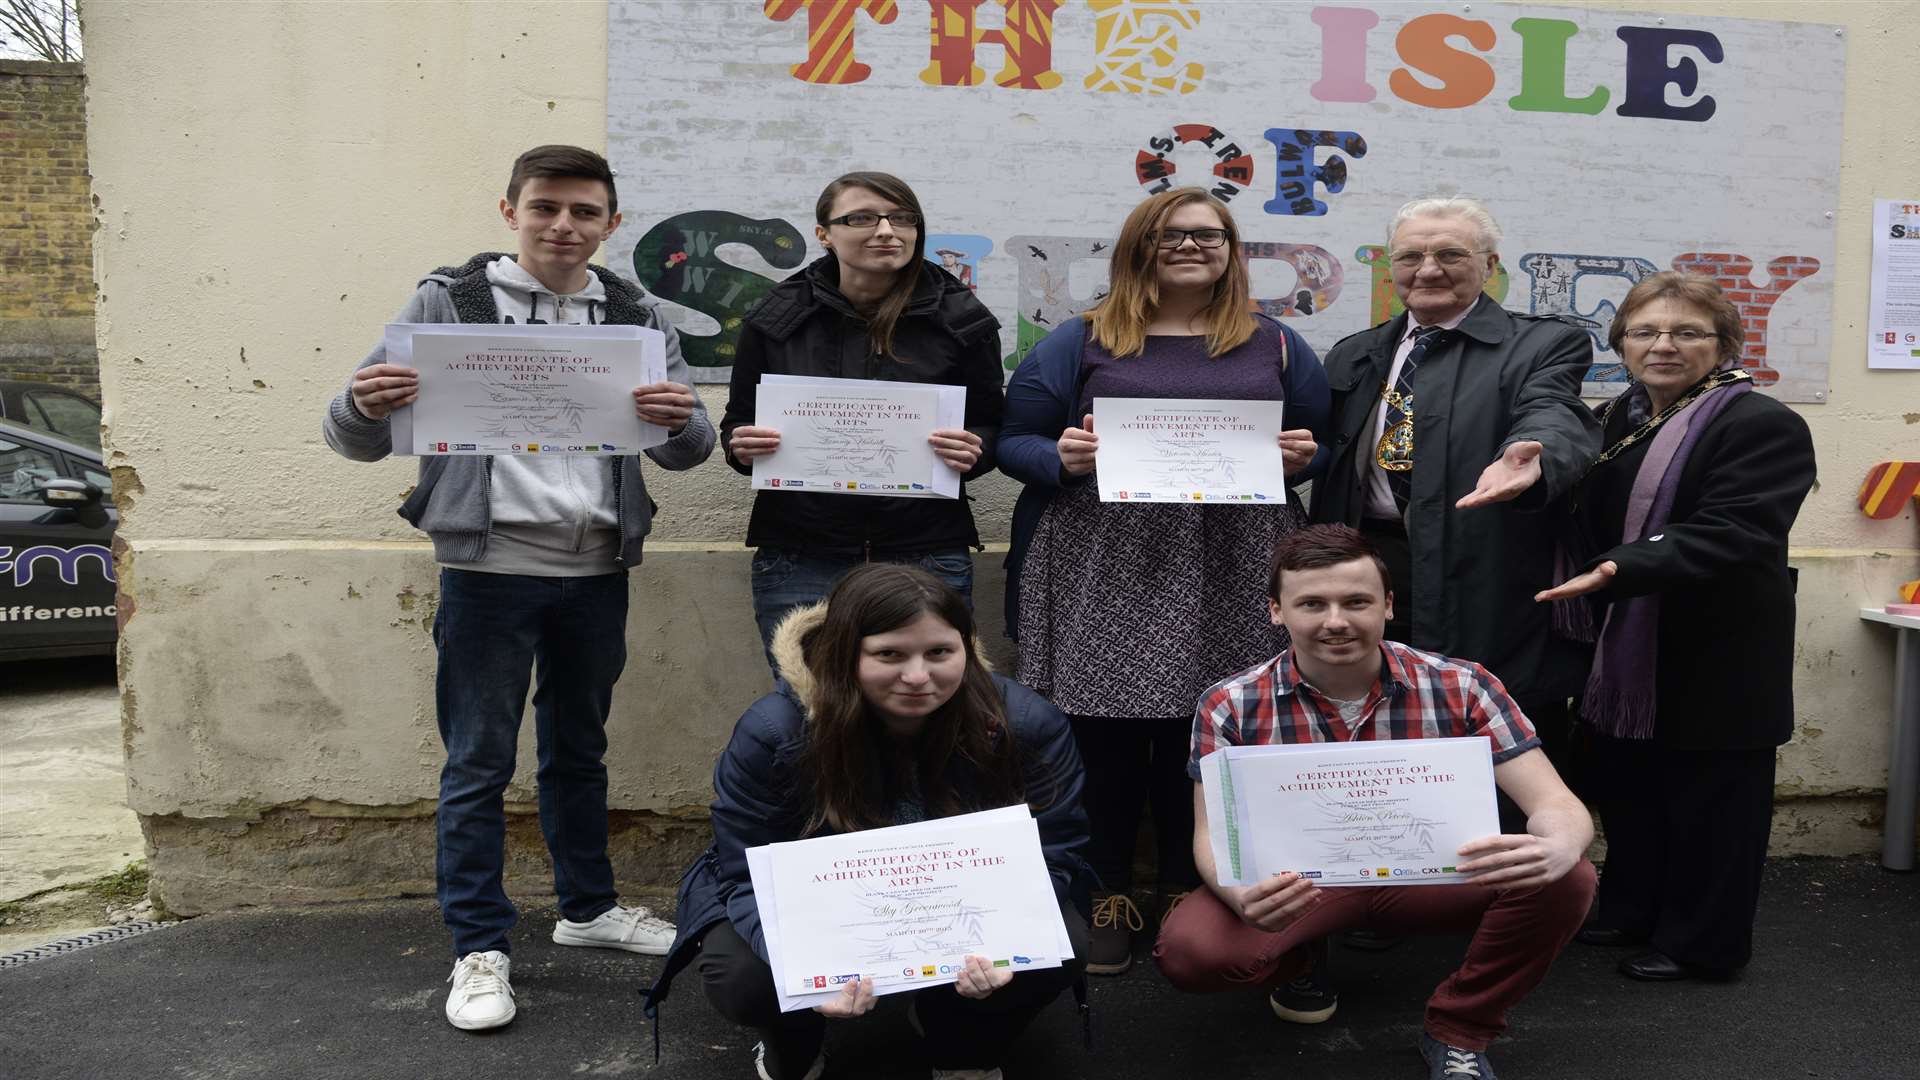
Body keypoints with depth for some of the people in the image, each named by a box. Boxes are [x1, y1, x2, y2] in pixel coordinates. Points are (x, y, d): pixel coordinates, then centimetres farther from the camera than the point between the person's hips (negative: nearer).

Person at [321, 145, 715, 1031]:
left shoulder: (635, 317, 7)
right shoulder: (449, 300, -1)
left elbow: (687, 451, 4)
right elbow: (356, 438, -2)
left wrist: (681, 422, -20)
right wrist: (366, 407, -27)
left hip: (597, 569, 3)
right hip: (489, 568, -3)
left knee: (579, 750, 18)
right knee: (478, 764, 3)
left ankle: (587, 905, 34)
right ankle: (479, 948, 15)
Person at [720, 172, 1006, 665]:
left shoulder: (960, 318, 2)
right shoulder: (777, 317, 5)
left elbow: (990, 427, 8)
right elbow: (737, 423, 13)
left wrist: (972, 451, -14)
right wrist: (741, 447, -10)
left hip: (925, 557, 0)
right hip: (798, 559, 1)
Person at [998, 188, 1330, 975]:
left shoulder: (1274, 347, 14)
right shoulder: (1082, 342, 8)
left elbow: (1319, 447, 18)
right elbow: (1013, 440, 6)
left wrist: (1302, 459, -4)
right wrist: (1060, 458, -14)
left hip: (1226, 581, 2)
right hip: (1105, 574, -1)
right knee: (1104, 739, 2)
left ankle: (1190, 895, 23)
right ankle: (1107, 898, 19)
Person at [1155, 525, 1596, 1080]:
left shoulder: (1460, 688, -14)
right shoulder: (1231, 707, -14)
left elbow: (1556, 802, -16)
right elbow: (1213, 835, -14)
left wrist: (1558, 848, -44)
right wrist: (1242, 895, -41)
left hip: (1427, 876, 1)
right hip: (1298, 886, 0)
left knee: (1564, 881, -26)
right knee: (1188, 949, -28)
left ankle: (1458, 1030, 1)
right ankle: (1299, 962, 10)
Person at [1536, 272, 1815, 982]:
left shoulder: (1763, 426, -13)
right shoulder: (1614, 421, 10)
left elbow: (1730, 532, -26)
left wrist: (1621, 570, -36)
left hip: (1717, 662, -7)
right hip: (1626, 656, 7)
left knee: (1707, 802, 6)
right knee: (1625, 791, 18)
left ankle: (1701, 945, 23)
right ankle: (1633, 911, 36)